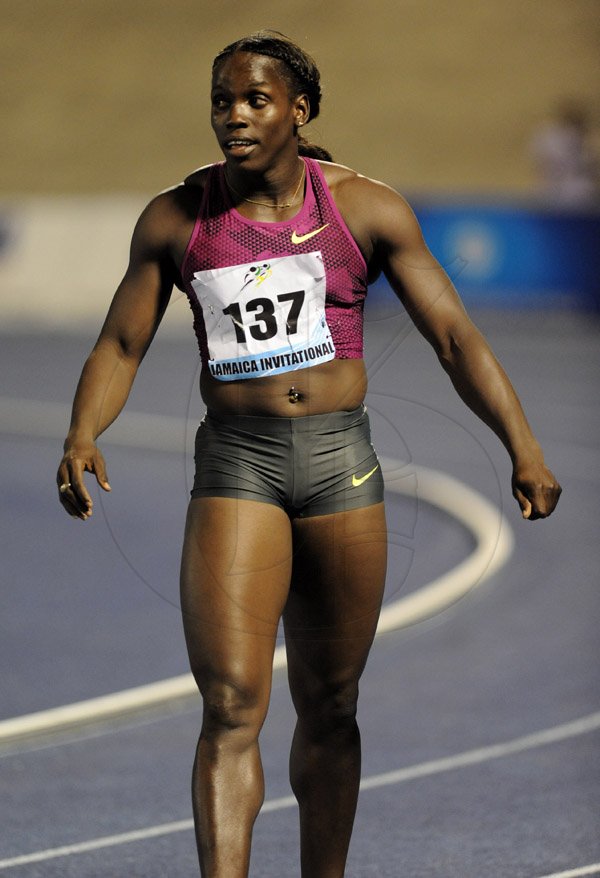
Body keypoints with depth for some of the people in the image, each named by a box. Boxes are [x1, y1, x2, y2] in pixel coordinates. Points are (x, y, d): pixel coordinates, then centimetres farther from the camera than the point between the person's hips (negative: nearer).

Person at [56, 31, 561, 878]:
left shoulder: (365, 208, 1)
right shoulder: (176, 220, 2)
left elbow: (455, 337, 2)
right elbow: (121, 345, 7)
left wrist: (523, 449, -7)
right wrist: (82, 436, -13)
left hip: (342, 459, 1)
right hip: (236, 466, -1)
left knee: (329, 708, 11)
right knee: (231, 704, -15)